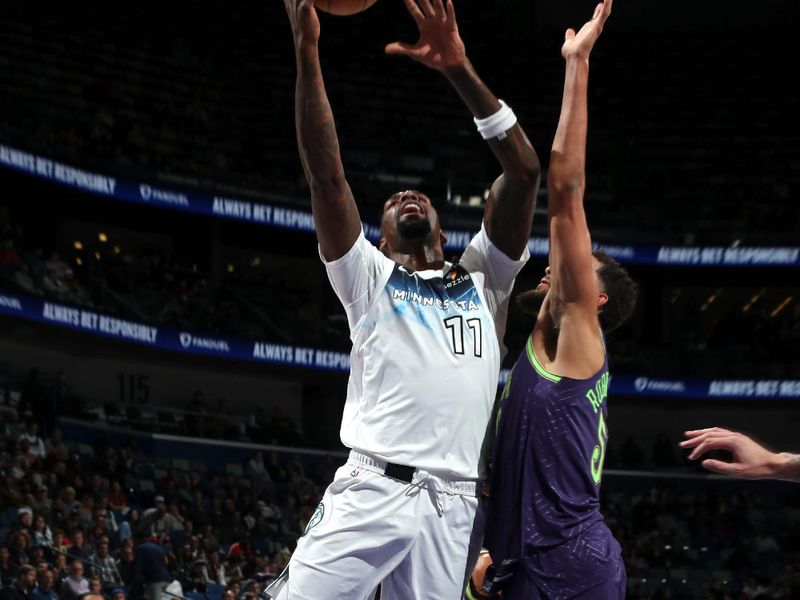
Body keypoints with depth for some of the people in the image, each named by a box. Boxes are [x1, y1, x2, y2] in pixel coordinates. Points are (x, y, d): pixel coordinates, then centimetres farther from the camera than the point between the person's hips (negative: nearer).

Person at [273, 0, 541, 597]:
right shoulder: (368, 277, 19)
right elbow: (326, 173, 7)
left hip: (453, 503, 2)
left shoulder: (484, 280, 23)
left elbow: (525, 171, 12)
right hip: (371, 489, -2)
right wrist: (307, 52, -1)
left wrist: (460, 70, 6)